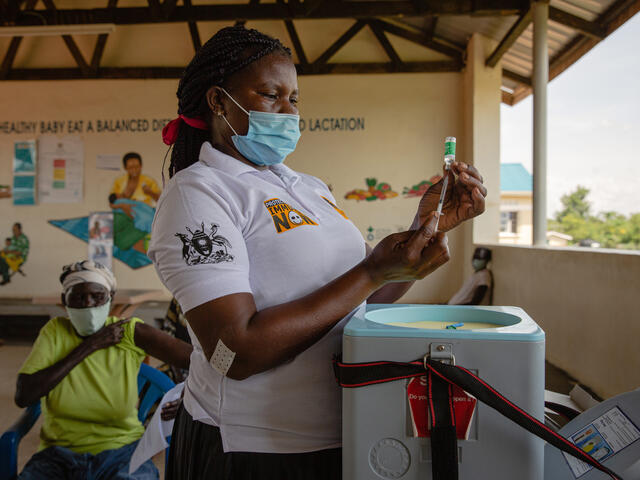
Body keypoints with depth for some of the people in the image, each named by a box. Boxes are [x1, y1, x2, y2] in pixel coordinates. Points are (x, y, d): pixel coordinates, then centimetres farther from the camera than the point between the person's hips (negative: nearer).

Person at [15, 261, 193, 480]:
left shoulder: (131, 332, -5)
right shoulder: (55, 331, 0)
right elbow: (23, 396, -12)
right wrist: (88, 347, -13)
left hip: (120, 451, -2)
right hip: (59, 454, 2)